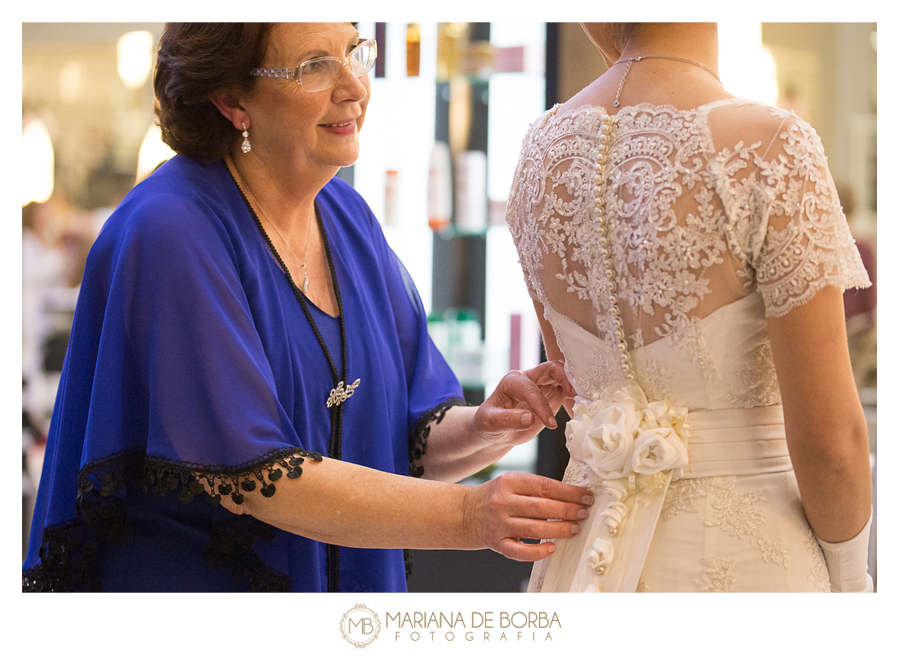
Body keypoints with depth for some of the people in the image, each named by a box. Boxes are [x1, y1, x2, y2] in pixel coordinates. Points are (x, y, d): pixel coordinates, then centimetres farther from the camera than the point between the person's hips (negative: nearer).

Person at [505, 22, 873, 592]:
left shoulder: (543, 148, 1)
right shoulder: (770, 147, -19)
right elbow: (830, 437, -15)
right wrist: (849, 586, -2)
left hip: (590, 549, 6)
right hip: (744, 558, -6)